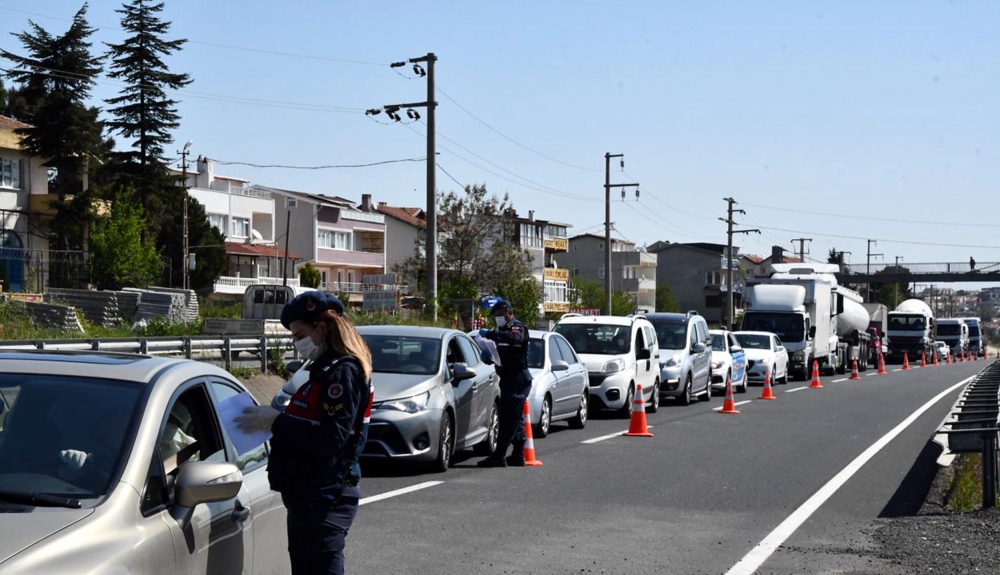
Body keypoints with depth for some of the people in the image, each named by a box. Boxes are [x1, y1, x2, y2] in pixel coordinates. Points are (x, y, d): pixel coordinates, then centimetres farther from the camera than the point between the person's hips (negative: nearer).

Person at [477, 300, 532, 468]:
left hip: (518, 379, -10)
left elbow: (515, 338, -32)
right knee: (515, 419, 13)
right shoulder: (503, 331, 21)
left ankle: (499, 456, -18)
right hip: (508, 379, 10)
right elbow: (499, 353, 26)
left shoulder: (518, 327, -8)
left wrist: (490, 334, -36)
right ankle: (518, 456, 18)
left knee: (509, 418, -14)